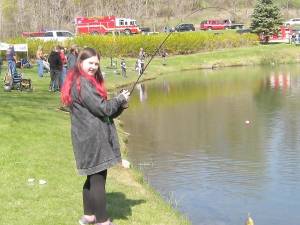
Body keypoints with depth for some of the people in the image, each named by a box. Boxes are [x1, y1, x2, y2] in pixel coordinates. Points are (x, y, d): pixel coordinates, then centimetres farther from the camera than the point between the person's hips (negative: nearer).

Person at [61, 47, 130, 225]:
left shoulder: (90, 81, 18)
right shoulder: (82, 83, -14)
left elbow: (108, 112, 19)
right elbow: (101, 109, -18)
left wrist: (121, 105, 3)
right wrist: (120, 99, -3)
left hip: (92, 138, 10)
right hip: (93, 138, -10)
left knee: (93, 177, 17)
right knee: (98, 179, -6)